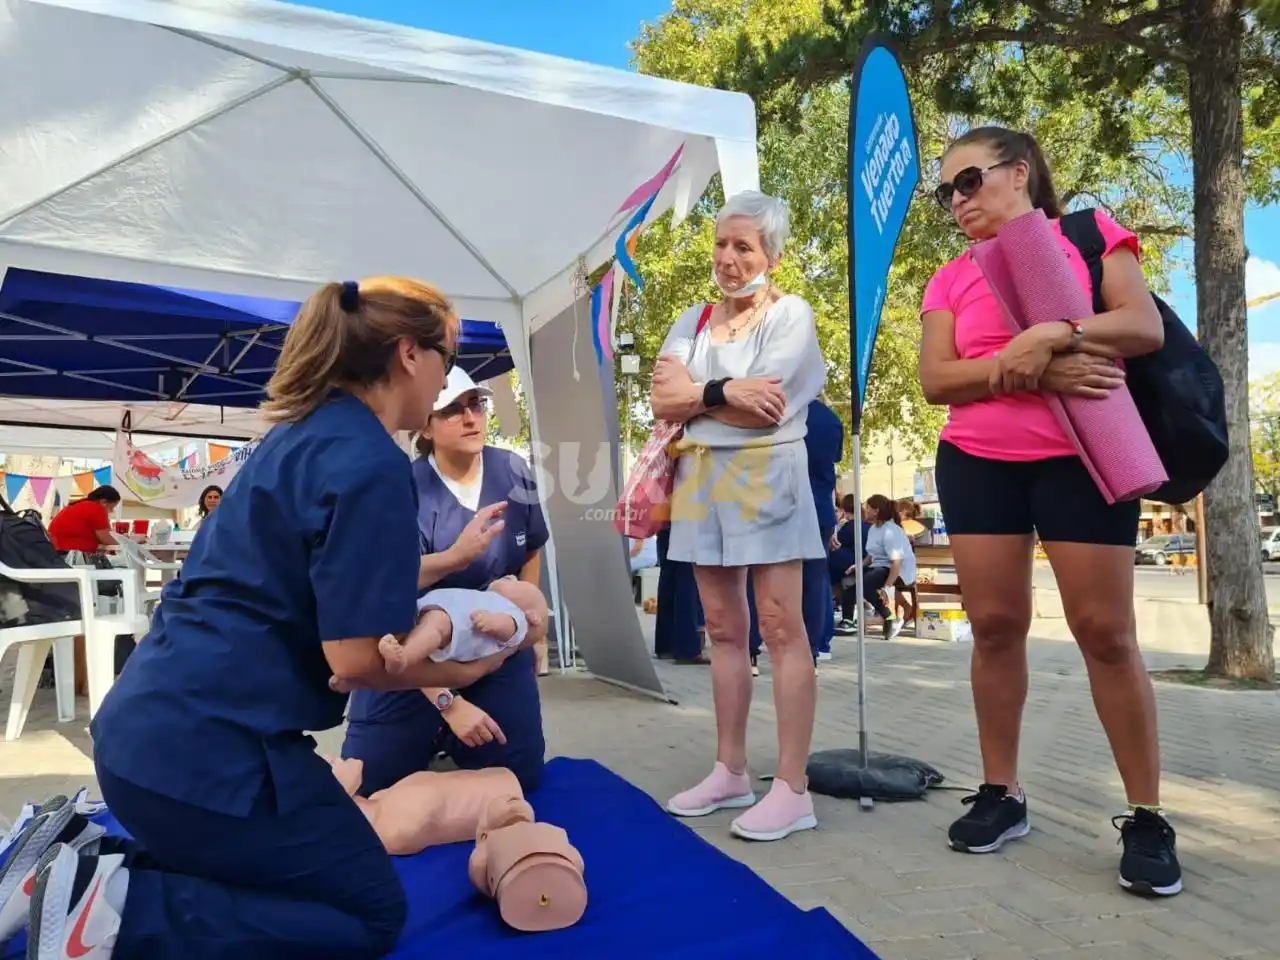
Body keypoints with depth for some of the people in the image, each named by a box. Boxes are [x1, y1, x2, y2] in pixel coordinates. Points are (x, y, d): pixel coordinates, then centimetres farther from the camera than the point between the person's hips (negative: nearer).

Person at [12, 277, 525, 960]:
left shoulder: (303, 433, 10)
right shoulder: (370, 463, -18)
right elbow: (356, 656, -20)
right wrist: (462, 669, -2)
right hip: (206, 745, -10)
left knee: (263, 879, 29)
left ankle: (83, 855, 15)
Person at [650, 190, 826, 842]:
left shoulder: (791, 314, -2)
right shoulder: (692, 321, 14)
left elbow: (764, 410, -14)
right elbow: (662, 404, 2)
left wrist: (693, 391, -5)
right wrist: (726, 391, -11)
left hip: (765, 479, -6)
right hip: (702, 481, 6)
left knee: (780, 629, -5)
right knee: (723, 629, 9)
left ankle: (792, 788, 0)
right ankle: (730, 771, 18)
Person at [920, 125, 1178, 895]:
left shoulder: (1089, 234, 6)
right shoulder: (951, 280, 12)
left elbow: (1146, 327, -6)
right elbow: (936, 379, -1)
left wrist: (1049, 334, -20)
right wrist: (1031, 370, -15)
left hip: (1081, 457, -3)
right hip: (976, 463, 3)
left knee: (1107, 632, -3)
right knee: (995, 624, 3)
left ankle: (1147, 816, 10)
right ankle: (1002, 793, 15)